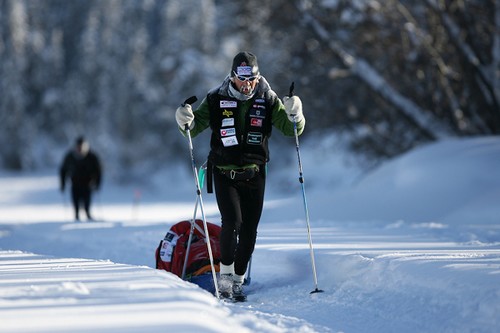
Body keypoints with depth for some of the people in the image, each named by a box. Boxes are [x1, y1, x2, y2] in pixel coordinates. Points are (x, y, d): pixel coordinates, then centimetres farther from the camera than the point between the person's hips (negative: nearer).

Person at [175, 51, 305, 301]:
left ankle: (238, 281, 17)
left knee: (249, 230, 2)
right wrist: (186, 122, -24)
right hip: (224, 173, -2)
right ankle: (226, 272, 0)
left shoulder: (267, 100, -1)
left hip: (254, 174, 2)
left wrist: (294, 114, -25)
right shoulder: (217, 99, -3)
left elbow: (292, 130, -3)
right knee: (231, 221, -19)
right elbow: (196, 125, -1)